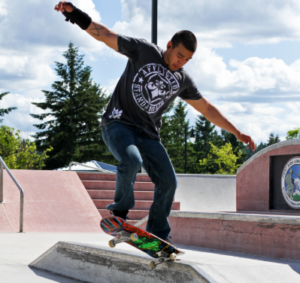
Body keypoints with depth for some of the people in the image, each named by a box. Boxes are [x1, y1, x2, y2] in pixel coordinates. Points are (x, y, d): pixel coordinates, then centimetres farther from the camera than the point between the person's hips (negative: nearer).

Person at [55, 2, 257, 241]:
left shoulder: (183, 80, 7)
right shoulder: (144, 51, -5)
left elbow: (207, 109, 15)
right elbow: (105, 35, -6)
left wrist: (237, 133, 13)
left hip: (148, 134, 5)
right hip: (119, 124, -5)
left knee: (168, 182, -4)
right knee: (132, 161, -33)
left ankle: (157, 236, 10)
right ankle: (120, 211, -10)